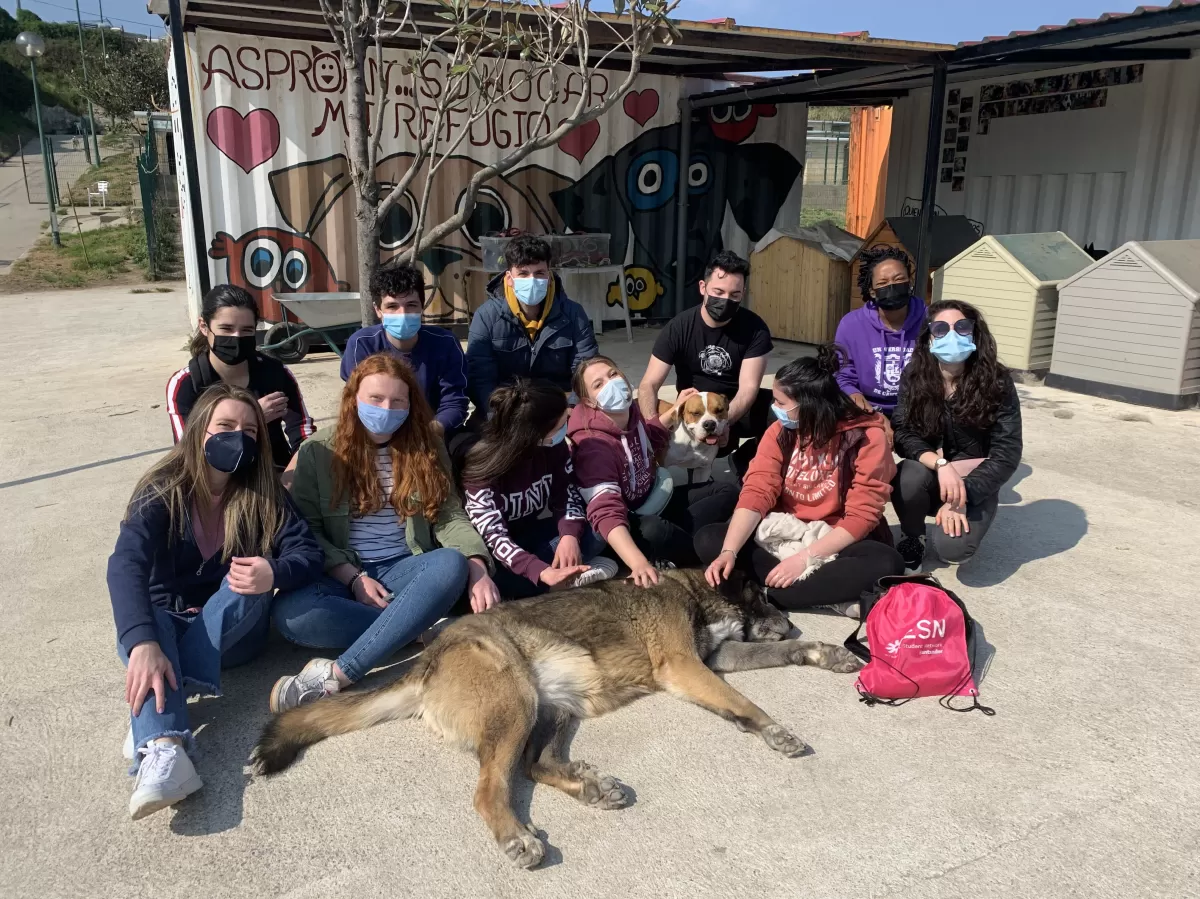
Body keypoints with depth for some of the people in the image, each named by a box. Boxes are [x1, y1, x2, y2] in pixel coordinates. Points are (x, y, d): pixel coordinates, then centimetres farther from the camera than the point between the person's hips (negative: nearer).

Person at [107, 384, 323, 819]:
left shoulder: (263, 493, -6)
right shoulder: (162, 491, -12)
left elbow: (308, 552, -16)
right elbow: (126, 566, -28)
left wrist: (274, 573, -41)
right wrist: (143, 643, -46)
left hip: (233, 631, 1)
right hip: (166, 622, -1)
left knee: (252, 577, -29)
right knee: (140, 621, -33)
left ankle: (153, 712, -34)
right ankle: (162, 748, -56)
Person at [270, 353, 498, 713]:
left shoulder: (426, 447, 5)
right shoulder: (318, 451, 0)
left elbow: (449, 516, -1)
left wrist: (478, 566, -20)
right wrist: (354, 578, -16)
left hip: (404, 570, 2)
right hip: (341, 575, -1)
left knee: (453, 564, -33)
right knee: (289, 614, -33)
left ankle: (338, 675, -35)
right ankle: (417, 627, -20)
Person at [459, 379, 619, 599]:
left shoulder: (554, 445, -12)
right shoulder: (481, 465, -27)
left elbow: (567, 494, -5)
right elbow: (493, 535, -32)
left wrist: (569, 535, -29)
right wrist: (541, 572, -48)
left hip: (533, 538, 5)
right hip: (497, 556, -4)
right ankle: (568, 577, -25)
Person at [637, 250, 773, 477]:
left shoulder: (755, 328, -12)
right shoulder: (678, 328, -13)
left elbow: (749, 388, -19)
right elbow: (649, 385, -16)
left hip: (739, 408, 2)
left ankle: (746, 456, 1)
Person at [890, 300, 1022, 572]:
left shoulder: (997, 383, -15)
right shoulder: (914, 377, -9)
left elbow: (1007, 454, -16)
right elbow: (902, 434, -15)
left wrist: (962, 496, -25)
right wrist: (940, 464, -33)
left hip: (976, 484, -1)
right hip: (930, 481, 2)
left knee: (952, 547, -28)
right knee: (909, 478, -34)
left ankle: (964, 517, 11)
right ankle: (912, 538, -1)